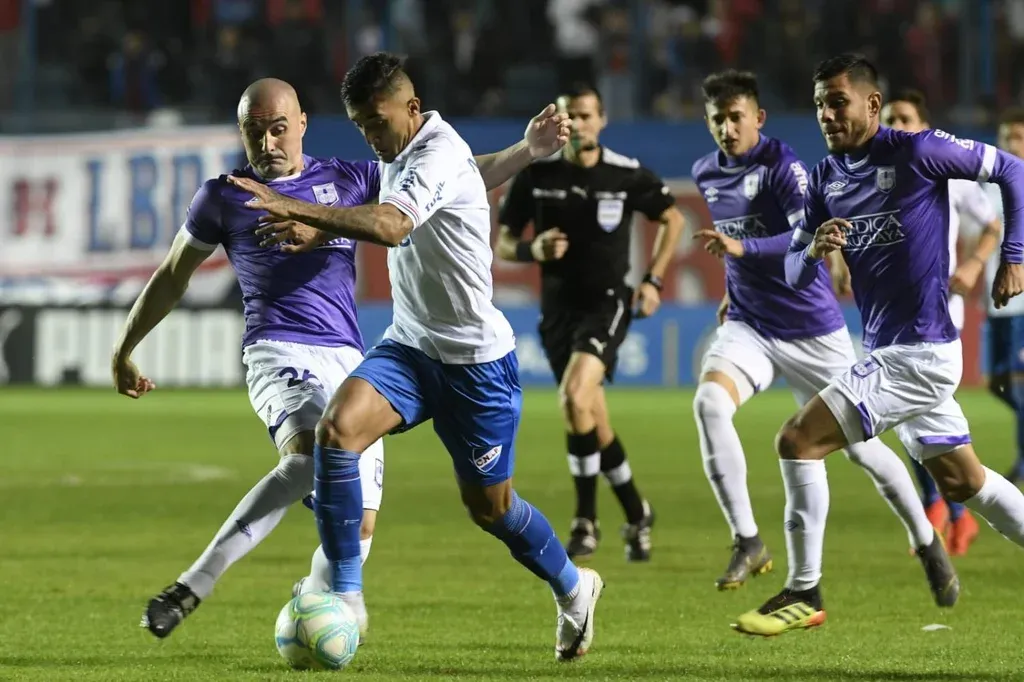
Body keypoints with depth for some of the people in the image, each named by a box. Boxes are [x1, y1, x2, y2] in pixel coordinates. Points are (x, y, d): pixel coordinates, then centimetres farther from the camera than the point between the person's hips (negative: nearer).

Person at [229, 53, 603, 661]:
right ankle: (346, 594, -16)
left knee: (489, 507, 6)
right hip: (411, 346, 7)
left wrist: (296, 210, -46)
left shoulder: (440, 154, -22)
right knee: (337, 429, -20)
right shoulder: (399, 155, 6)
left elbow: (392, 227, -40)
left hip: (476, 358, -7)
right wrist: (314, 232, 4)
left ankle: (573, 588, 34)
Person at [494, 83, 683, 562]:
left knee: (575, 396, -25)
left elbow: (673, 220, 10)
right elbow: (502, 245, 4)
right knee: (594, 423, 8)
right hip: (558, 307, 4)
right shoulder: (536, 176, -2)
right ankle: (637, 515, 29)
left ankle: (586, 522, -16)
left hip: (607, 303, -4)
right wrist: (533, 250, -18)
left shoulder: (627, 176, -6)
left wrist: (653, 280, 1)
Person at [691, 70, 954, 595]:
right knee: (709, 401, -26)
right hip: (748, 325, 5)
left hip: (811, 329, -5)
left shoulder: (782, 166, -15)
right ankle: (747, 543, -20)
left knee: (859, 446, 3)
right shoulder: (706, 174, 6)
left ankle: (927, 544, 27)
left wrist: (743, 247, -41)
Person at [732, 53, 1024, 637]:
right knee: (962, 481, 17)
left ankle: (804, 594, -5)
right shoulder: (826, 178, 8)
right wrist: (812, 251, -16)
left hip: (919, 352, -8)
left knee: (799, 441, -14)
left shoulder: (918, 152, -13)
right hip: (888, 349, 8)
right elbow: (794, 274, 7)